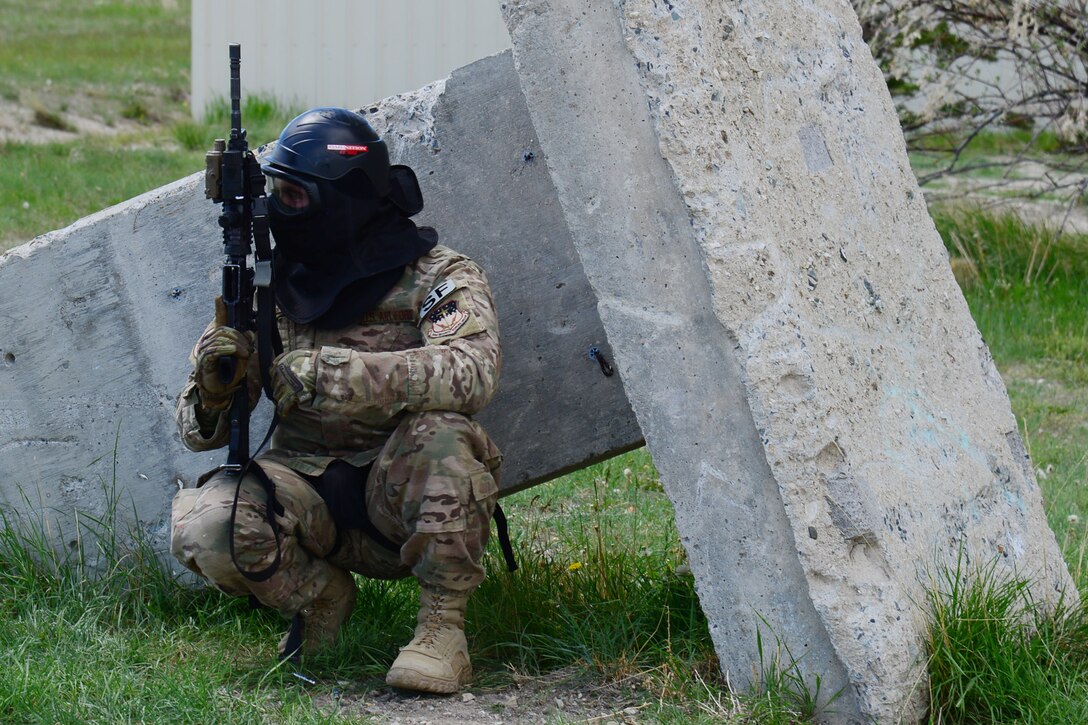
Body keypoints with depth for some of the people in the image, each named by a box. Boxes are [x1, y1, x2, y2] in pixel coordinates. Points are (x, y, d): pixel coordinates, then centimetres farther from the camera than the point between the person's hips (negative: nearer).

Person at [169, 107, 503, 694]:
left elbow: (470, 374, -29)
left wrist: (334, 375, -37)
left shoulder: (439, 278, -5)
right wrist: (212, 390, -18)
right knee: (203, 524, -27)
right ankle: (318, 597, 4)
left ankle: (443, 627, -18)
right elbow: (199, 434, 8)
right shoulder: (271, 287, 7)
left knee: (440, 433, -35)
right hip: (305, 487, 3)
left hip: (402, 493, -3)